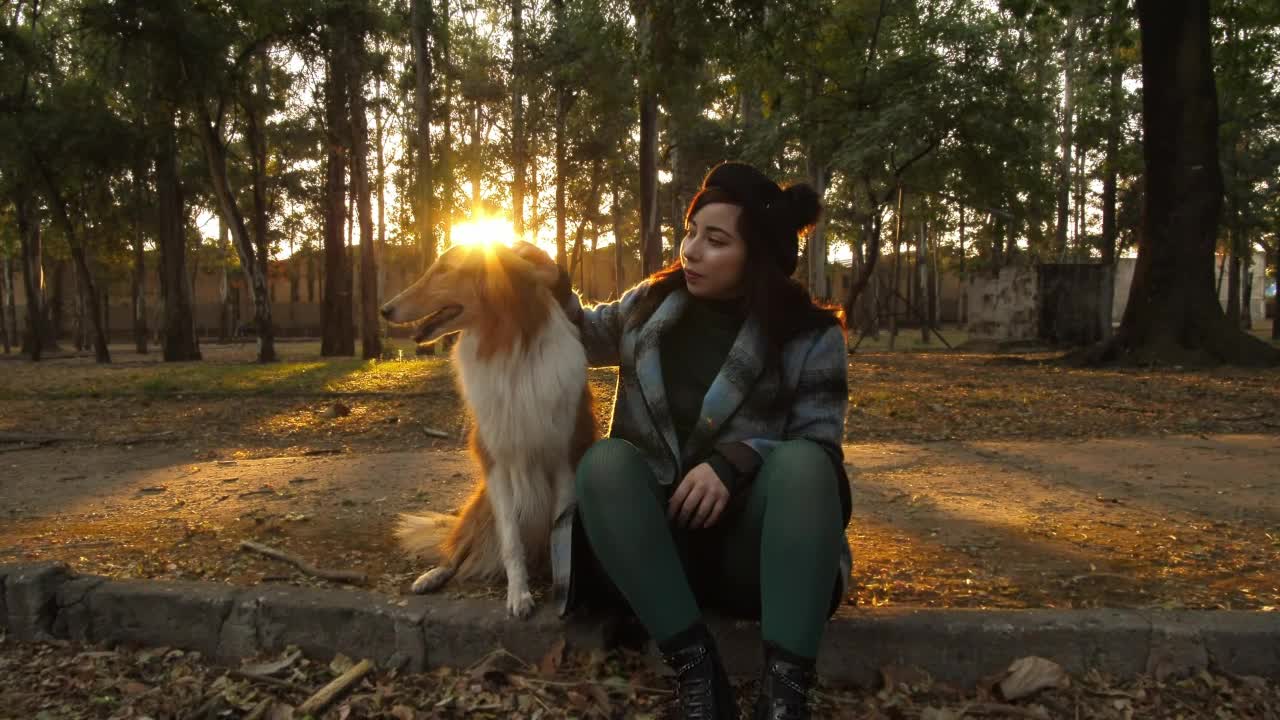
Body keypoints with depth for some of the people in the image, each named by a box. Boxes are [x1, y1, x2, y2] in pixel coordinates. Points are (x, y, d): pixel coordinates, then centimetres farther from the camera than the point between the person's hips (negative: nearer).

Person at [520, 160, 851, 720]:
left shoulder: (810, 334, -3)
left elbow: (818, 449, -8)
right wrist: (557, 291, 7)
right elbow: (592, 338, 27)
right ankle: (694, 667, -34)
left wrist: (732, 461, -26)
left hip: (750, 534, -2)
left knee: (803, 464, -32)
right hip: (656, 524, 2)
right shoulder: (653, 301, 7)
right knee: (605, 460, -29)